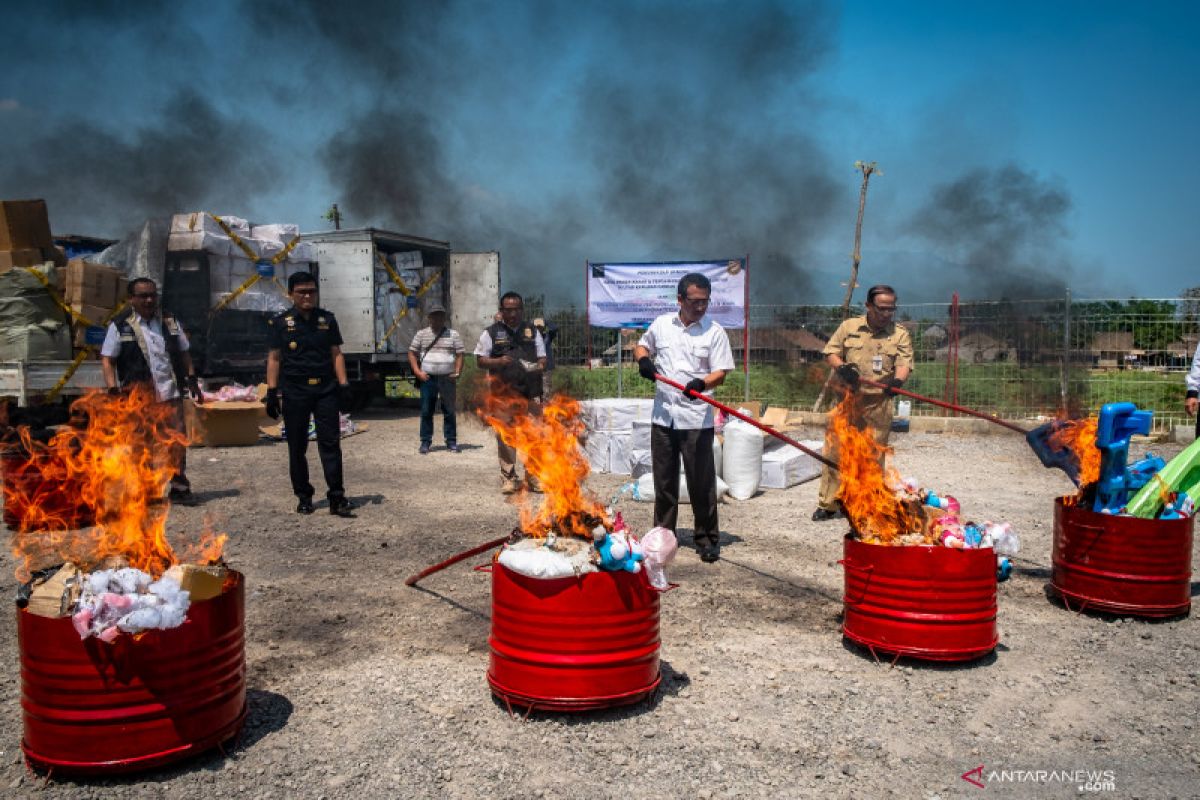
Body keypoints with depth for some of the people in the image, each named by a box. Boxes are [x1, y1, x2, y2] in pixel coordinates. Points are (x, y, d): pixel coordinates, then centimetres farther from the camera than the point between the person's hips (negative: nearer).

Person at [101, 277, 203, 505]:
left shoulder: (169, 321, 13)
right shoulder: (120, 326, 2)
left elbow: (184, 352, 19)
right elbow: (107, 360, 0)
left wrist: (192, 380, 12)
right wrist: (113, 390, -10)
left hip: (170, 392, 3)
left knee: (177, 439, -3)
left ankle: (179, 486, 6)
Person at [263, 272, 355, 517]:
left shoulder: (327, 319, 9)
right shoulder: (280, 322, 3)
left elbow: (336, 354, 10)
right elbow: (274, 358, 3)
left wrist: (343, 385, 2)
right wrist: (272, 391, -3)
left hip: (326, 389, 1)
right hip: (294, 392, -1)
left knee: (330, 443, -4)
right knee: (297, 447, 6)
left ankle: (336, 497, -3)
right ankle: (304, 497, 17)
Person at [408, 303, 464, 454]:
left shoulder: (453, 334, 7)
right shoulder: (421, 334, 8)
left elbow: (459, 355, 6)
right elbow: (412, 353, 9)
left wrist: (457, 372, -8)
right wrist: (417, 371, -4)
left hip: (447, 379, 0)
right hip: (428, 379, 0)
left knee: (449, 411, 3)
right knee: (426, 412, 3)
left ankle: (451, 441, 11)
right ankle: (425, 442, 11)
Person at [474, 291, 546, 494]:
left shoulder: (532, 331, 15)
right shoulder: (491, 332, 7)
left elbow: (542, 357, 19)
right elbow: (480, 360, 6)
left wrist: (539, 365, -4)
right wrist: (498, 361, -12)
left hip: (530, 392, 2)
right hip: (503, 393, -2)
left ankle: (534, 478, 10)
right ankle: (509, 479, 8)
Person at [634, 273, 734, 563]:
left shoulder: (715, 332, -3)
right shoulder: (661, 324, 7)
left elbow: (720, 374, -7)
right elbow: (642, 345, 24)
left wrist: (702, 383, -28)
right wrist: (643, 359, 1)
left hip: (697, 419, -3)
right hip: (663, 415, 3)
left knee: (702, 482, 0)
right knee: (663, 479, 12)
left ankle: (707, 538, 13)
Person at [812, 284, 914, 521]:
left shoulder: (900, 335, 6)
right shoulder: (849, 326, 8)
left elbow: (904, 363, -4)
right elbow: (830, 352, 8)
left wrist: (898, 380, -26)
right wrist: (841, 367, -14)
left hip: (878, 405, 0)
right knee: (835, 451, 0)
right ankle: (828, 504, 9)